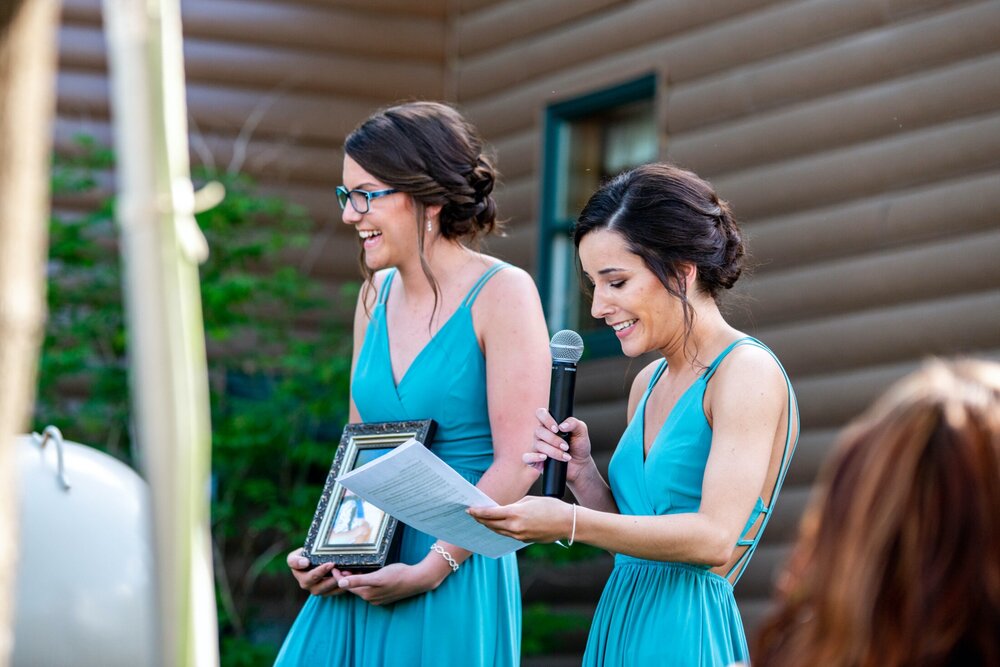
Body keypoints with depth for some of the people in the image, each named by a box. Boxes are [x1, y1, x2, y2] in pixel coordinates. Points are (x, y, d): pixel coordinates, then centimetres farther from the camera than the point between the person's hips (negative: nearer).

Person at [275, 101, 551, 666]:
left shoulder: (501, 293, -9)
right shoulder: (377, 295, 11)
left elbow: (517, 464, -13)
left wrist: (432, 569, -17)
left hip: (457, 580, -6)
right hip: (361, 578, 6)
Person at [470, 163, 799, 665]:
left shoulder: (746, 373, -12)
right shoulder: (648, 384, 13)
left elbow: (715, 539, -20)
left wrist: (571, 523, -24)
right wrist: (581, 473, 0)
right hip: (618, 624, 8)